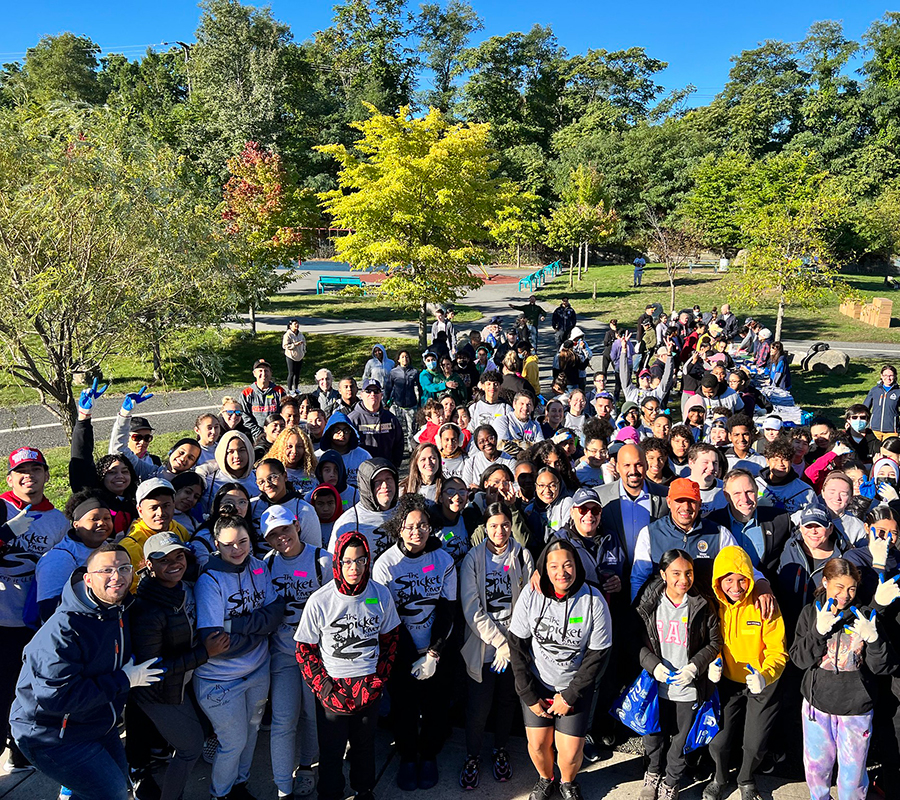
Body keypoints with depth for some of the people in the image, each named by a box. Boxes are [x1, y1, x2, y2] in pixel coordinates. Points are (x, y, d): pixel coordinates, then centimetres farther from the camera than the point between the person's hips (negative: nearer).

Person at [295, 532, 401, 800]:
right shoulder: (319, 601, -16)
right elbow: (304, 650, -6)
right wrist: (324, 689, -12)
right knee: (331, 750, 13)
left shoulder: (381, 594, -9)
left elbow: (390, 638, 5)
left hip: (369, 687, 2)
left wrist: (379, 679, -2)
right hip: (333, 689, -2)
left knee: (365, 744, 20)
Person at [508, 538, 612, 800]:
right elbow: (517, 645, -7)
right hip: (537, 683, 1)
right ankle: (545, 779, 38)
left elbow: (597, 654, -10)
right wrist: (530, 696, -6)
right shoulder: (531, 594, -14)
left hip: (575, 686, -1)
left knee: (571, 752, -2)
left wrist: (570, 697, -9)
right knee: (537, 744, 4)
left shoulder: (593, 600, -17)